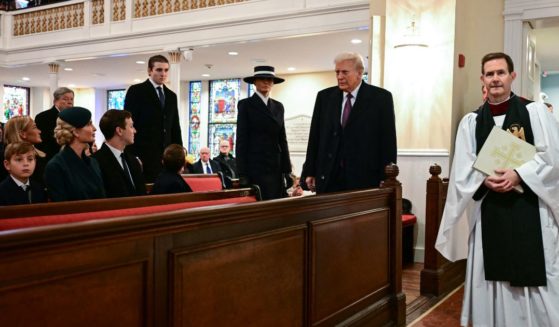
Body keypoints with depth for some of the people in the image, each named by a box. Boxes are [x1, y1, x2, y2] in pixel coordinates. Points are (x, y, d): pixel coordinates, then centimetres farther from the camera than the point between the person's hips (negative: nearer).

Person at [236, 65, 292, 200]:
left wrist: (287, 169, 9)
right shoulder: (246, 105, 1)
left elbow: (282, 139, 15)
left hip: (276, 167, 5)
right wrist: (242, 174, -9)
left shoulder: (278, 106, 15)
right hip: (255, 166, -5)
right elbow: (241, 140, -4)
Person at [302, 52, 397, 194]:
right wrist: (310, 172, 7)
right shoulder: (324, 97, 9)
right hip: (328, 178, 3)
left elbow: (388, 141, -2)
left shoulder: (381, 97, -1)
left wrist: (386, 180, -6)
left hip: (364, 178, -2)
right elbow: (315, 137, 10)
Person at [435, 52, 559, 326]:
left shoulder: (535, 111, 4)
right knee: (493, 279, 8)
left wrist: (518, 174, -17)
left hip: (530, 207, -2)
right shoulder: (471, 121, 9)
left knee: (536, 280, 0)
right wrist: (485, 180, -15)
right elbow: (463, 168, 4)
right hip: (488, 210, 2)